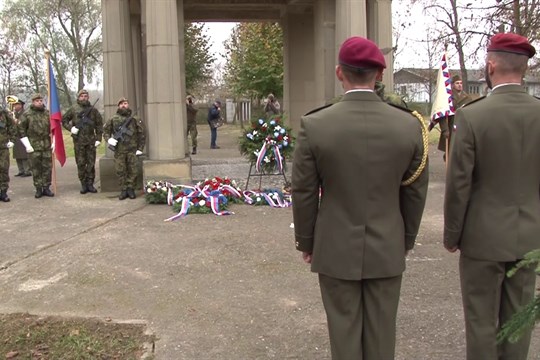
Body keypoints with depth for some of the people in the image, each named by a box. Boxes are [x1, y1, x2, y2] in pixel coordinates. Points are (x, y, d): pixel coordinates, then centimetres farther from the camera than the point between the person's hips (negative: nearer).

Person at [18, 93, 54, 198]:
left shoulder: (48, 113, 7)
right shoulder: (27, 114, -2)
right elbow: (21, 130, -3)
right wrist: (27, 145, -8)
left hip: (47, 146, 3)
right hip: (34, 146, -3)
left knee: (47, 167, 5)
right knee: (36, 169, 2)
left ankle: (46, 188, 14)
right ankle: (38, 189, 10)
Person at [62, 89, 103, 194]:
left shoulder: (93, 110, 6)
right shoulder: (73, 109, 3)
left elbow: (99, 124, 6)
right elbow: (64, 120, 11)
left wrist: (98, 138, -1)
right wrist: (70, 128, -7)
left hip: (91, 140, 1)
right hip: (78, 140, -1)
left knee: (91, 163, 3)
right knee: (80, 163, 2)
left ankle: (90, 183, 11)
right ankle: (83, 184, 10)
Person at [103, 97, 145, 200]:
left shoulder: (135, 119, 5)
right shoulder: (113, 119, 7)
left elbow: (141, 134, 5)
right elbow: (106, 131, 13)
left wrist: (140, 148, 0)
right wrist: (109, 139, -8)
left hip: (132, 150, -1)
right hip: (119, 150, 1)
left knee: (133, 170, 1)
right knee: (120, 171, 2)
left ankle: (131, 189, 12)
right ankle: (123, 190, 11)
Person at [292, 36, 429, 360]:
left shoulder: (314, 125, -15)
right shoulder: (410, 126, -9)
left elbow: (304, 193, -8)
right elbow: (415, 193, 0)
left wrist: (305, 242, 6)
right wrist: (407, 239, 14)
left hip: (336, 249, -1)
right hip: (387, 249, 2)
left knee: (345, 331, 12)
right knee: (381, 332, 15)